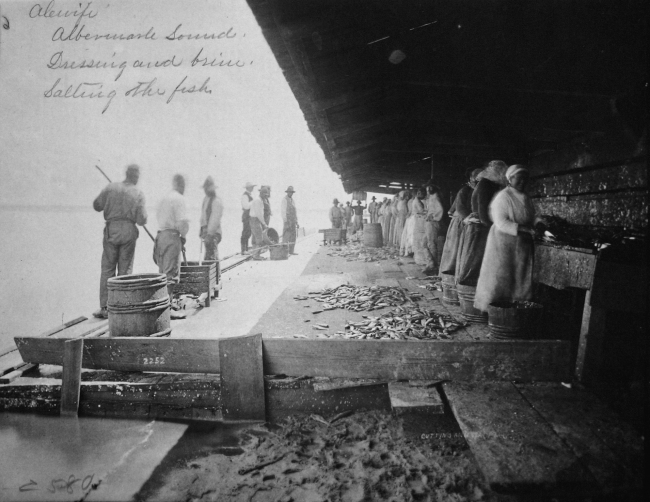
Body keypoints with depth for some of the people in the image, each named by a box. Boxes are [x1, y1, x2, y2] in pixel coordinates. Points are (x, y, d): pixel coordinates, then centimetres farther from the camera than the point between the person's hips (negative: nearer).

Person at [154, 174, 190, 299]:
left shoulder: (164, 198, 17)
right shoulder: (179, 198, -9)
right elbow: (182, 221, -19)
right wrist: (183, 235, -2)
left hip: (160, 235, 8)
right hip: (172, 235, -8)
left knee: (162, 270, 14)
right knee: (171, 271, -6)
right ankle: (167, 299, -6)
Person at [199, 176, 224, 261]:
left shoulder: (217, 201, -14)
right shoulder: (206, 199, 14)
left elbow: (215, 219, -19)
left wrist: (210, 234, -22)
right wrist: (202, 229, 18)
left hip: (213, 233, -8)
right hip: (207, 231, 9)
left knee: (211, 256, -11)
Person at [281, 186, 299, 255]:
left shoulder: (292, 200, 16)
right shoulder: (284, 200, -9)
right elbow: (283, 211, -15)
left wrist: (297, 222, 14)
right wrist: (285, 222, -21)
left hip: (293, 221, 8)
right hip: (287, 220, -8)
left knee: (293, 236, 7)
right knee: (286, 236, -7)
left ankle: (291, 251, 11)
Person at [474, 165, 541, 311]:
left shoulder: (526, 198, 14)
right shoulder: (503, 197, -11)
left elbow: (529, 219, 20)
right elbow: (501, 223, -19)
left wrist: (537, 223, 0)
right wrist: (523, 229, -24)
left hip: (523, 244, 8)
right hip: (504, 243, -7)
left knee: (520, 279, 7)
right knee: (500, 278, -3)